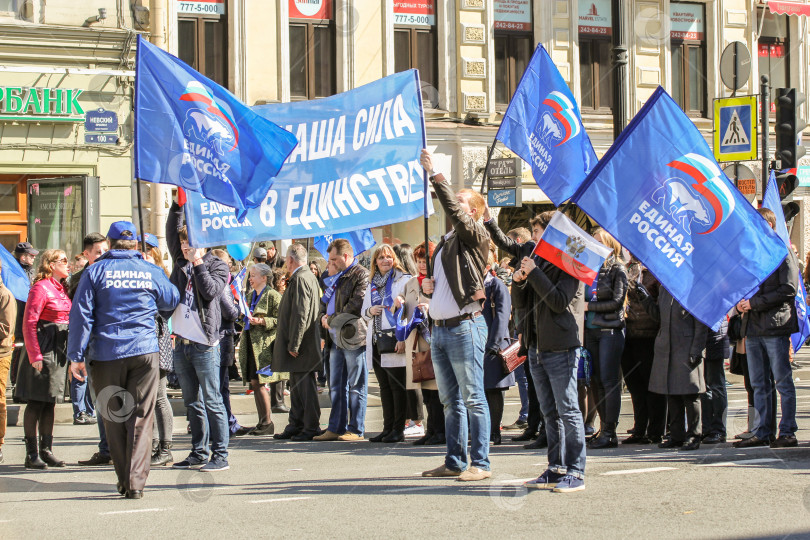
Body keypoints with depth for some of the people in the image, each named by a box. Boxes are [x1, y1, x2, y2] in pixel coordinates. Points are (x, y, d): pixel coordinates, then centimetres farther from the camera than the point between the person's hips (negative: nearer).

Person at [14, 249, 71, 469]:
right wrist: (35, 355, -19)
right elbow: (29, 323, -15)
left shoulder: (62, 288, 14)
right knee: (36, 403, -3)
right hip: (43, 351, -8)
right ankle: (31, 454, 2)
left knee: (50, 403, 10)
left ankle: (46, 451, 15)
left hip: (59, 350, 8)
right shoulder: (41, 288, -11)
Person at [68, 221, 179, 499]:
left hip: (106, 355, 0)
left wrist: (76, 356, 1)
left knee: (113, 418, 10)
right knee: (141, 417, 1)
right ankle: (136, 481, -7)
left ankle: (124, 480, 14)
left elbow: (81, 315, -2)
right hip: (144, 353, 0)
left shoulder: (95, 271, 1)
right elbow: (172, 301, 22)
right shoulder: (152, 272, 5)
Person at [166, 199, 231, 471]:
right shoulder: (181, 262, 14)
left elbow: (211, 291, -15)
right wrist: (177, 206, -2)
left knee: (212, 402, -5)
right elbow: (171, 233, 5)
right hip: (181, 343, 6)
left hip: (205, 344, -6)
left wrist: (198, 262, -12)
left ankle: (220, 455, -2)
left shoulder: (217, 266, 0)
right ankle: (199, 453, 18)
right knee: (192, 403, 12)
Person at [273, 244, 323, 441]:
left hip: (302, 344, -11)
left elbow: (300, 314, -21)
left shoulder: (300, 279, -16)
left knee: (306, 385, -5)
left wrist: (293, 344, -20)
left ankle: (311, 427, -1)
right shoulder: (309, 276, 16)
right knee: (296, 386, 14)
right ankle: (296, 425, 21)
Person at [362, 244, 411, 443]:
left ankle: (398, 430, -2)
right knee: (384, 387, 10)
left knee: (397, 387, -5)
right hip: (376, 342, 7)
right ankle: (387, 428, 14)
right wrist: (370, 311, 1)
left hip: (394, 342, -7)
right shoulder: (372, 285, 19)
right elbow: (363, 311, 26)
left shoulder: (404, 280, -3)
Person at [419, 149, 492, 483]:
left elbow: (454, 211, -21)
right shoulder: (445, 243, 22)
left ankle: (480, 463, -5)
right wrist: (428, 287, 8)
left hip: (464, 326, -9)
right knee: (451, 401, 11)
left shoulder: (475, 236, -3)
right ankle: (454, 462, 16)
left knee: (473, 398, -7)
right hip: (439, 328, 9)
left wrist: (435, 175, -19)